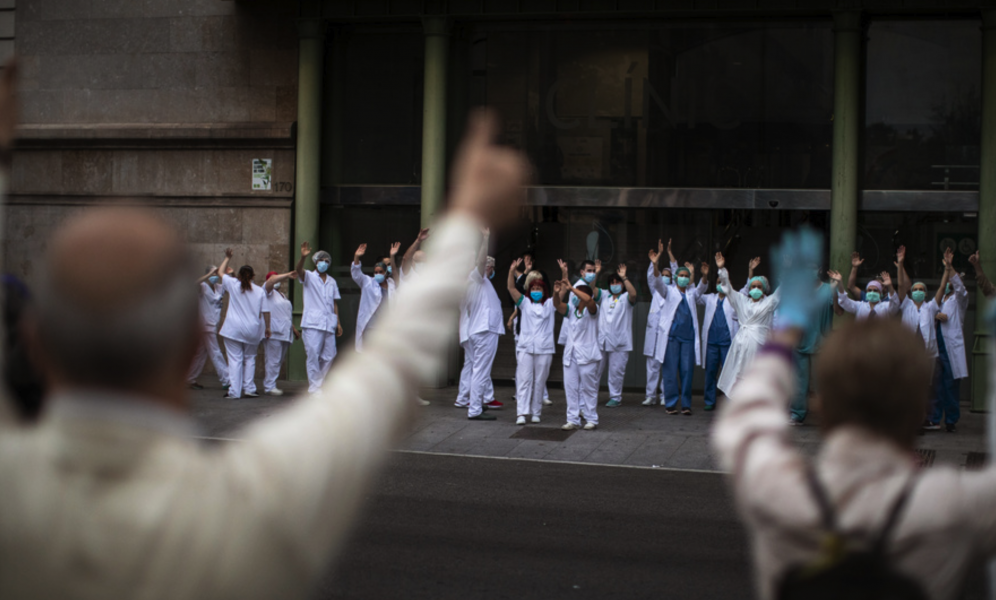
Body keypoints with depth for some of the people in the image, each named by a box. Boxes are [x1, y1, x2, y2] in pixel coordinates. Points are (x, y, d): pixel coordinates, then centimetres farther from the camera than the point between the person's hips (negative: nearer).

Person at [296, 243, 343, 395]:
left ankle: (318, 382, 18)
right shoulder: (309, 277, 5)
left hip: (329, 324, 5)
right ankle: (314, 388, -5)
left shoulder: (332, 281, 20)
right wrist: (303, 257, -37)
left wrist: (338, 322, 12)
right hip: (312, 324, -5)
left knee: (329, 356, 4)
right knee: (313, 355, -9)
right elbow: (299, 270, -17)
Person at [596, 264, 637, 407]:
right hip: (601, 340, 3)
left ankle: (615, 397, 10)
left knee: (616, 371, 0)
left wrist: (624, 278, -26)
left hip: (619, 342, -3)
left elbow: (633, 294, -19)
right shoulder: (604, 295, 15)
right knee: (595, 370, 5)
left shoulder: (626, 298, 3)